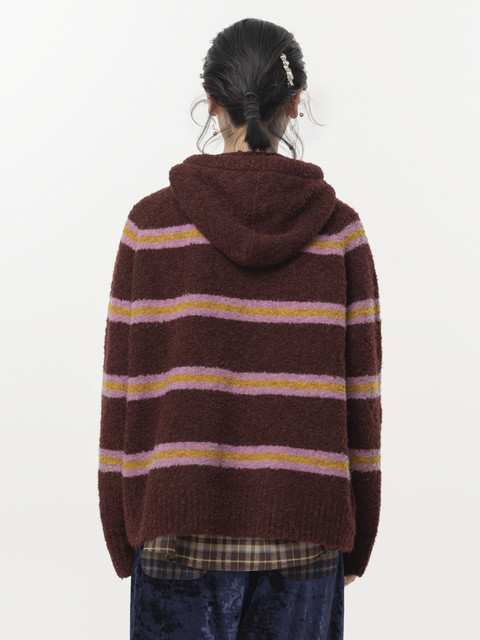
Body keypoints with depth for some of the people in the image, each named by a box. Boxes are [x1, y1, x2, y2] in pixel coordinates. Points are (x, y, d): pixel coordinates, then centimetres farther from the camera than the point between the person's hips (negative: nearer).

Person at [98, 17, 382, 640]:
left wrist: (121, 536, 8)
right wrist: (357, 539, 9)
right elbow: (360, 393, -1)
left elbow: (123, 388, -3)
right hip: (302, 531, 1)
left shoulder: (151, 223, -6)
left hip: (183, 526, 0)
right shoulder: (338, 228, -4)